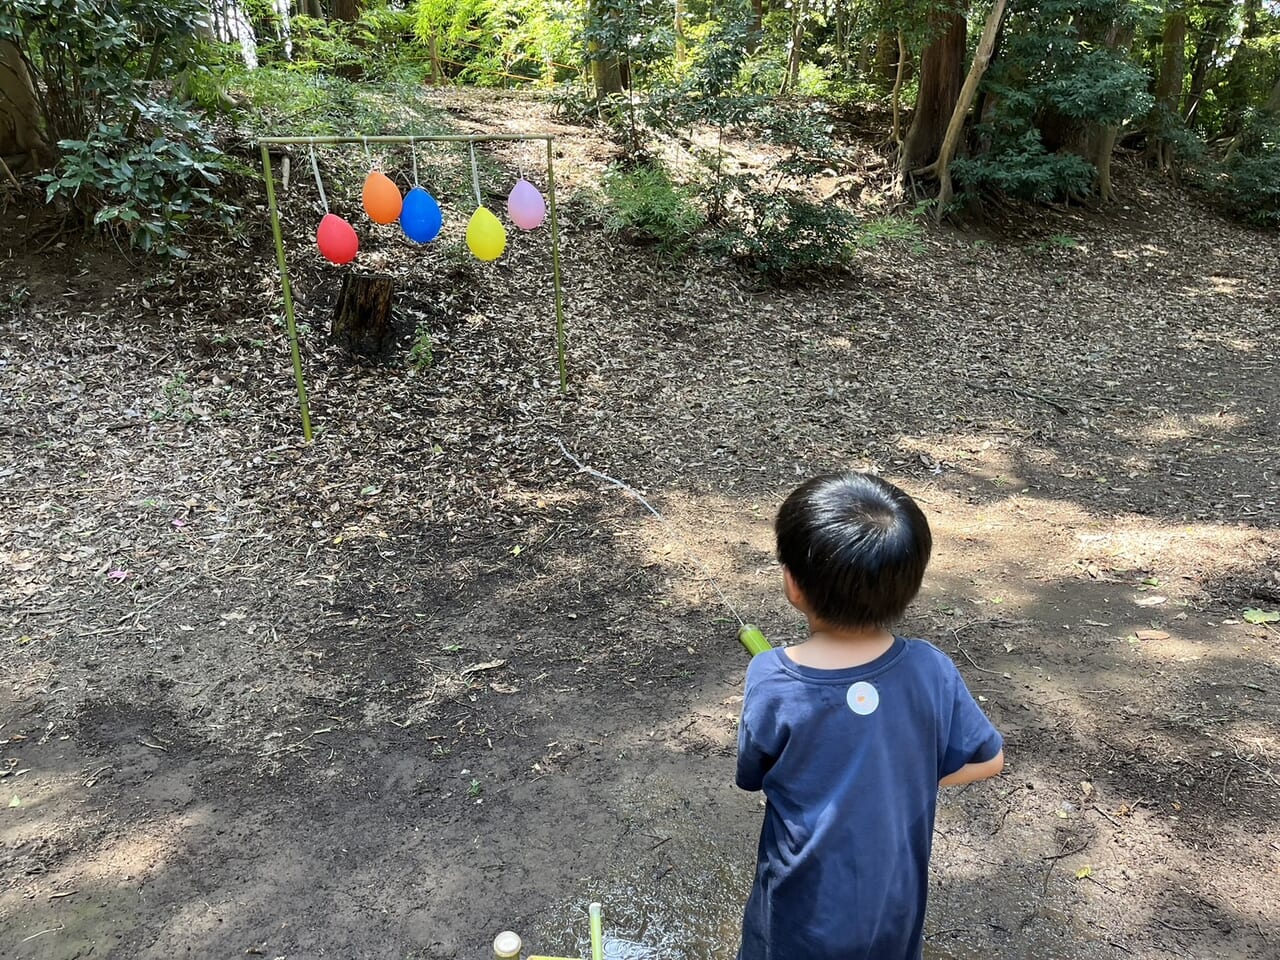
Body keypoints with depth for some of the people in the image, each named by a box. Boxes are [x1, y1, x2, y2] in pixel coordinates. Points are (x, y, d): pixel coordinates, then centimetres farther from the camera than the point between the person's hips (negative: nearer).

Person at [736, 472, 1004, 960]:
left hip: (806, 909, -2)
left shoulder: (771, 684, -28)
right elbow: (987, 760, -5)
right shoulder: (932, 671, -21)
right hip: (896, 901, 3)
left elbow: (753, 776, -10)